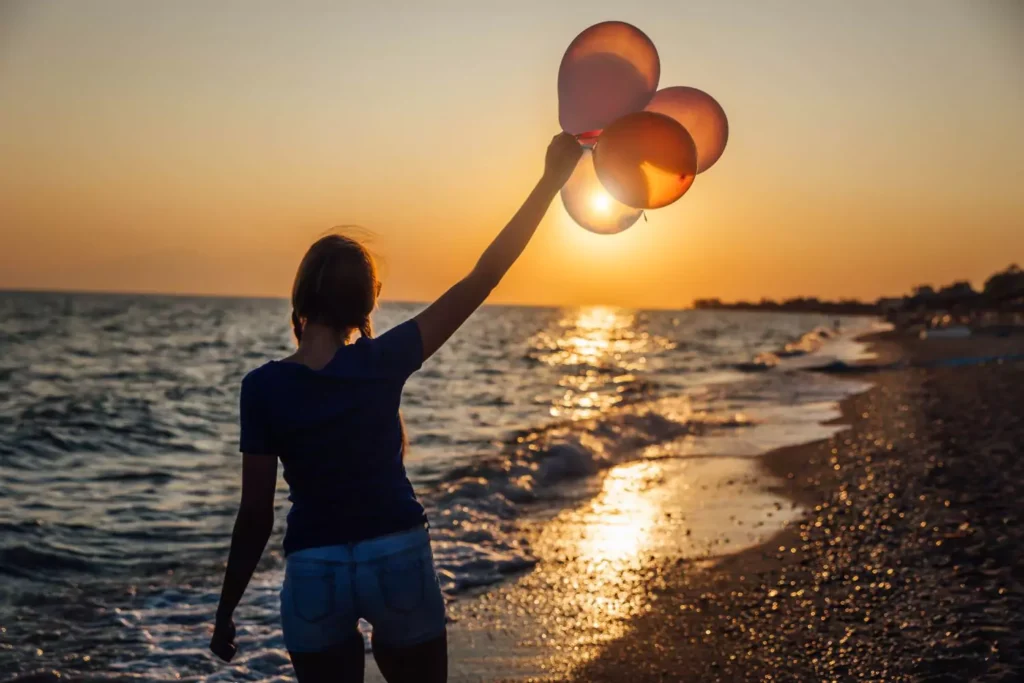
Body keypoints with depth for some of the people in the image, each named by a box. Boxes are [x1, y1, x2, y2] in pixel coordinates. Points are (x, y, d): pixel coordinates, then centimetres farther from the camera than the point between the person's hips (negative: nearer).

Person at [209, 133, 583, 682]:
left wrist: (226, 610, 4)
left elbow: (255, 514, -7)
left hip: (315, 572, 0)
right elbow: (483, 277, -8)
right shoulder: (383, 362, -10)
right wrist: (551, 178, -4)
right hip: (398, 559, 0)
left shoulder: (263, 387, -9)